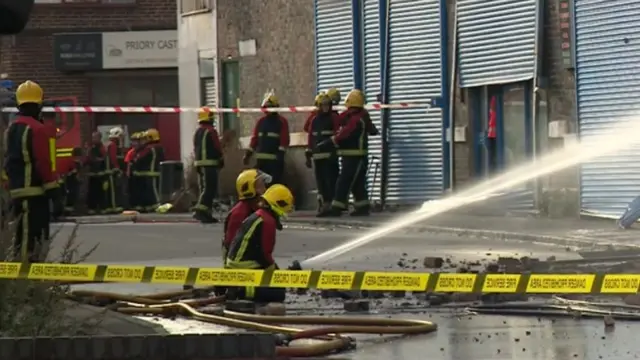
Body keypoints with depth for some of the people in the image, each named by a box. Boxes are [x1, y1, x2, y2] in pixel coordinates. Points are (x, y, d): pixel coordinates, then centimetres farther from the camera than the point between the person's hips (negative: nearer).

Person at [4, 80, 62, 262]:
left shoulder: (12, 129, 15)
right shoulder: (37, 129, -12)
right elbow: (44, 164, -17)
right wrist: (54, 194, -15)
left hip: (17, 191, 9)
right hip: (34, 192, -9)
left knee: (23, 237, 15)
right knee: (31, 239, -11)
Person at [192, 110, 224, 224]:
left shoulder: (197, 132, 15)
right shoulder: (211, 131, -11)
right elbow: (217, 147, -10)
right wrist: (221, 160, 3)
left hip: (199, 163, 9)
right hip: (210, 163, -9)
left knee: (204, 188, 12)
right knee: (210, 188, -11)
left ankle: (206, 213, 11)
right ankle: (200, 210, -23)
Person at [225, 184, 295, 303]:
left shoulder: (256, 217, 17)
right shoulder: (267, 222, -15)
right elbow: (264, 253, -17)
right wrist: (275, 270, -1)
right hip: (247, 271, -10)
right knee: (278, 293, -9)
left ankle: (240, 289, 2)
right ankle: (244, 291, -19)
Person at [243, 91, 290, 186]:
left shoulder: (282, 122, -1)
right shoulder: (261, 121, 14)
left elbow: (284, 140, -10)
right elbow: (254, 139, 14)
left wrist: (280, 154, -20)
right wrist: (248, 154, 8)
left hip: (275, 160, -6)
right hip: (261, 159, 6)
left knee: (275, 184, -8)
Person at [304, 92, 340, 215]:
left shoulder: (334, 118, -1)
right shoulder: (314, 120, 17)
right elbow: (310, 138, 18)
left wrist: (335, 151, -16)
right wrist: (308, 155, 14)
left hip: (330, 155, -6)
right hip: (318, 156, 6)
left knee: (331, 181, -11)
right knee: (320, 182, 7)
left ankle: (331, 204, -11)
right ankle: (323, 204, 11)